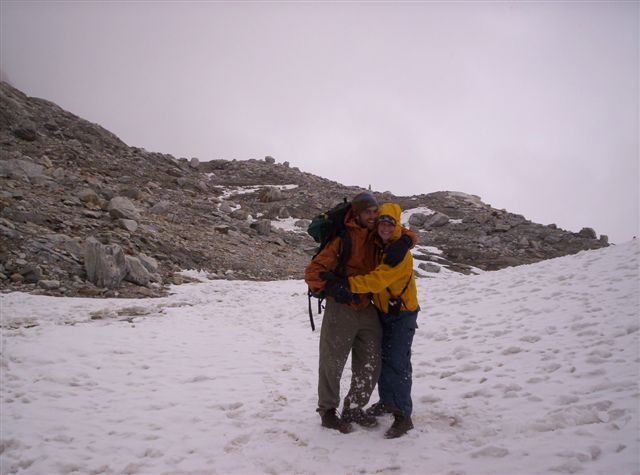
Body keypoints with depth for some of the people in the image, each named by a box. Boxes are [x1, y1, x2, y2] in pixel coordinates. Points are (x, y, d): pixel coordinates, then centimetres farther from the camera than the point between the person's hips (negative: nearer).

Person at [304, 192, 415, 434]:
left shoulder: (376, 236, 5)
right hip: (341, 308, -6)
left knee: (370, 368, 10)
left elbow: (407, 234, 18)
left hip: (368, 311, 6)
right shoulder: (343, 239, -11)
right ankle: (327, 410, 25)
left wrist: (402, 243, -7)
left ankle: (353, 409, 29)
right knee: (331, 364, 4)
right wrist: (333, 288, -30)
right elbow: (312, 272, -13)